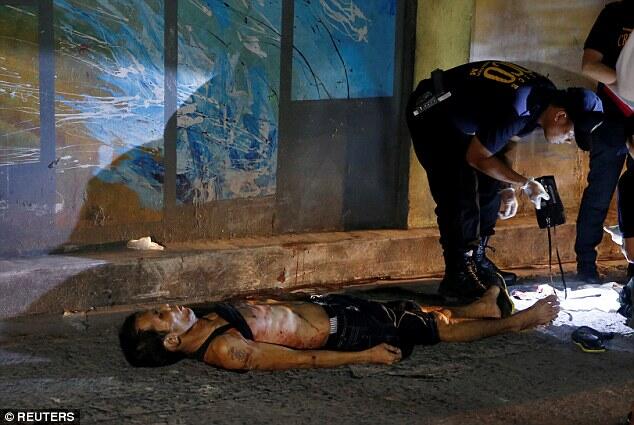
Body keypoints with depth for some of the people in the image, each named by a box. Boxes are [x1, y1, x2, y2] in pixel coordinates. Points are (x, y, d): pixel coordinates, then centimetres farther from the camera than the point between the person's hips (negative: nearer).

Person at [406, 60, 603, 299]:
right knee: (460, 196, -15)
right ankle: (458, 277, -9)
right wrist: (524, 183, -16)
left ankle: (477, 262, 17)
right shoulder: (517, 111, -33)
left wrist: (507, 188, 3)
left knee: (490, 186, 8)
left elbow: (505, 139, 9)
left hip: (456, 117, 10)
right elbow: (476, 157, -22)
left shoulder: (547, 95, -6)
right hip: (430, 111, -10)